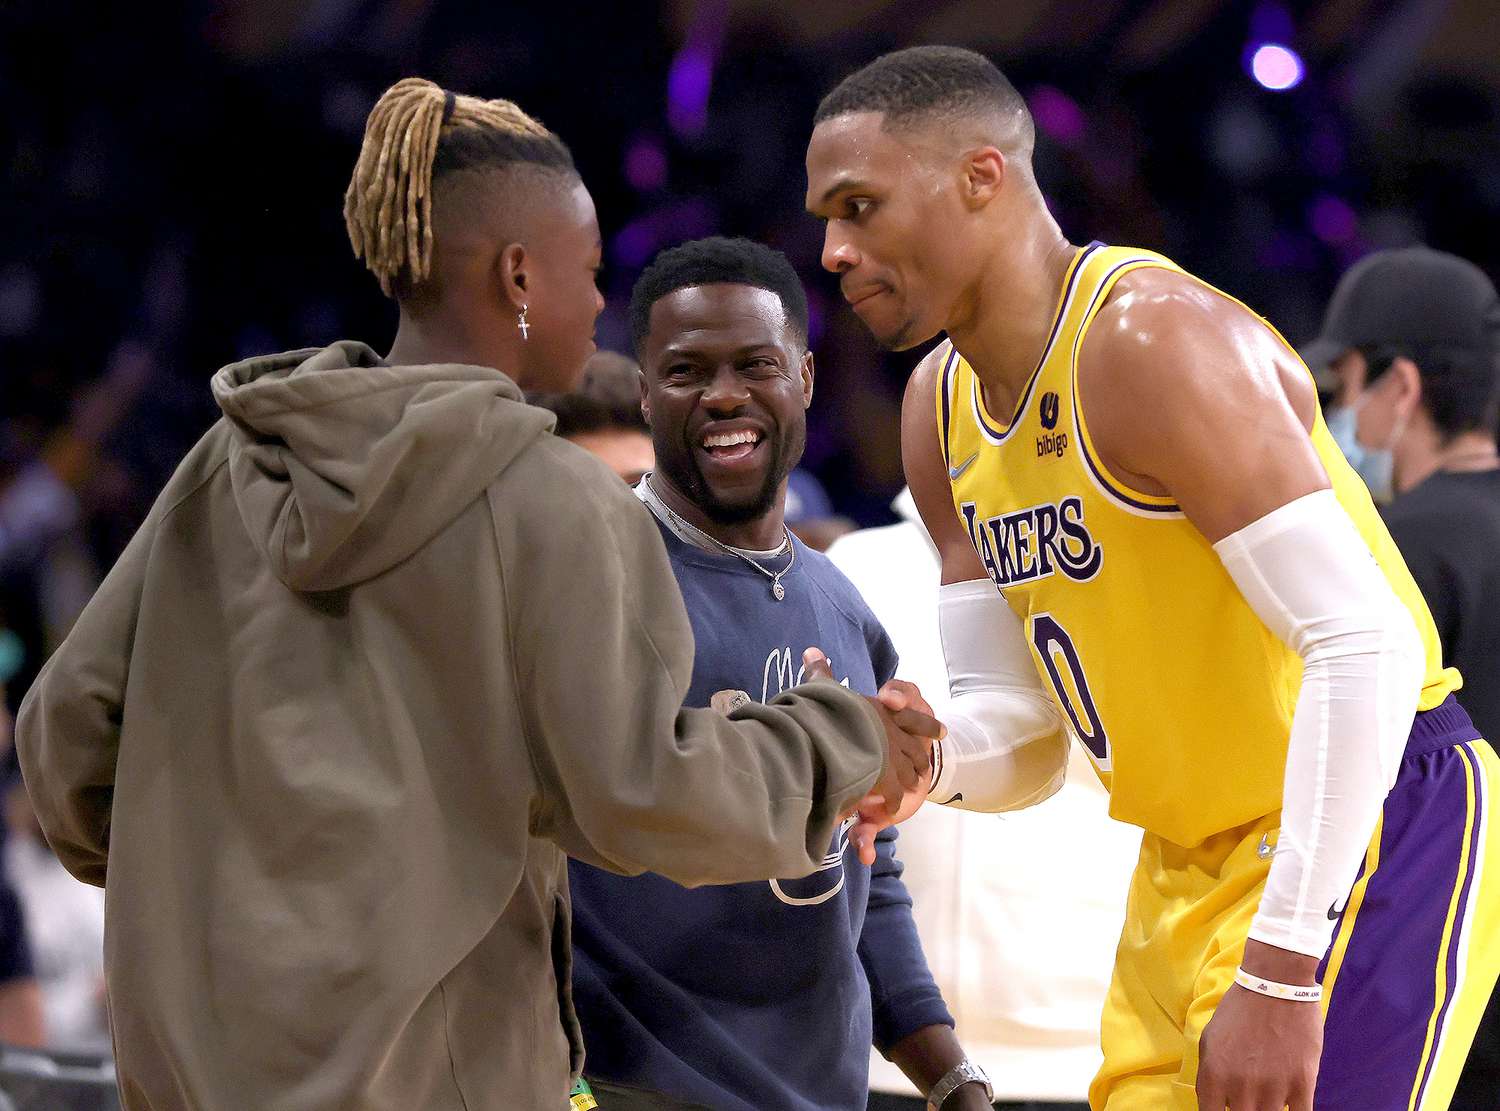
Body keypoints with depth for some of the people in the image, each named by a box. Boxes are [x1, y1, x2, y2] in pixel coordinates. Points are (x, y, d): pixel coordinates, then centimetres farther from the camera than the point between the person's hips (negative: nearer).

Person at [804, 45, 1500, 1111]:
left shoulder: (1152, 336, -20)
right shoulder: (942, 406, 8)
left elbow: (1365, 647, -27)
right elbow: (1022, 731, 11)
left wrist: (1279, 978, -30)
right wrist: (917, 757, -14)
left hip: (1376, 832, -9)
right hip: (1188, 862, 9)